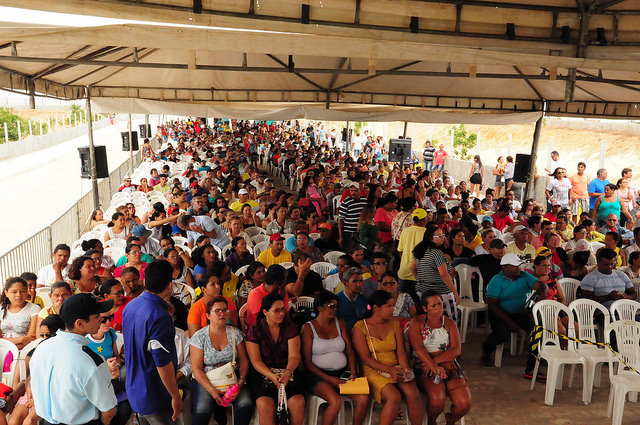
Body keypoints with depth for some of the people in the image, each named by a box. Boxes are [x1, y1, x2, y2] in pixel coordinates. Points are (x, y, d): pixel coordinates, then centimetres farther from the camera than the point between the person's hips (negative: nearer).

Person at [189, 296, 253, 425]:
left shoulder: (235, 333, 5)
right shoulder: (199, 337, -3)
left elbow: (243, 360, 5)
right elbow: (196, 369, -6)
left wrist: (241, 383, -12)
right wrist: (212, 391, -18)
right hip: (206, 380, -2)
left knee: (246, 404, -24)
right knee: (202, 411, -31)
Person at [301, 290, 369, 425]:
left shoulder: (340, 323, 13)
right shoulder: (308, 327, -1)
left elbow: (350, 352, 14)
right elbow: (307, 361, -5)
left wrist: (353, 372, -4)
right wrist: (328, 379, -15)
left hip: (343, 373, 4)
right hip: (319, 375, -4)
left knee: (364, 398, -20)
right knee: (335, 401, -32)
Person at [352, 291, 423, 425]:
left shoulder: (395, 323, 11)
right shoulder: (360, 327, -3)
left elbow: (401, 351, 6)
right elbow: (365, 358, -8)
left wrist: (406, 369, -14)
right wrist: (389, 370, -20)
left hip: (396, 368, 4)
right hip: (374, 370, -4)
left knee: (413, 395, -25)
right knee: (394, 397, -31)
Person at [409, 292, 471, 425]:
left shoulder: (449, 323, 10)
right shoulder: (417, 322, 2)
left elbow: (456, 350, -2)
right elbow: (418, 348, -13)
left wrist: (436, 360, -17)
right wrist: (434, 367, -28)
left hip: (448, 365, 3)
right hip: (424, 366, -3)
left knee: (464, 403, -18)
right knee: (437, 398, -31)